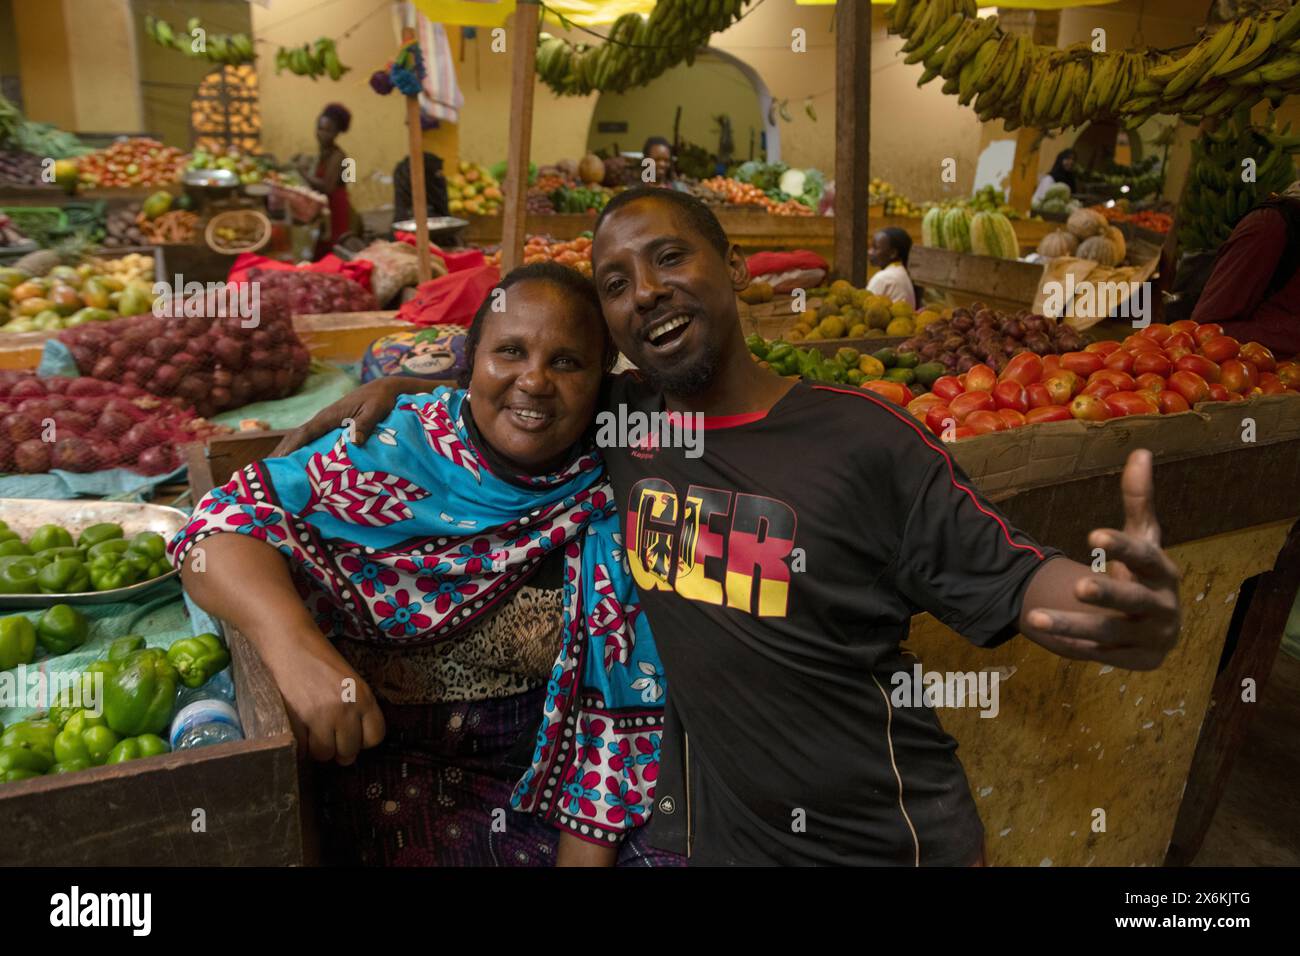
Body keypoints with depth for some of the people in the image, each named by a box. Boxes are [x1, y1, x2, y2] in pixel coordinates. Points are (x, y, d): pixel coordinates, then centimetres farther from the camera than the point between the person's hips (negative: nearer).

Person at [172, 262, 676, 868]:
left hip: (556, 771, 2)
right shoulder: (393, 451, -11)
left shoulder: (605, 501, -5)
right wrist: (295, 645, -35)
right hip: (398, 778, -1)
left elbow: (613, 700, -2)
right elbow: (221, 524, -16)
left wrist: (583, 854, -7)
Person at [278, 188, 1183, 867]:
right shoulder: (621, 417, -4)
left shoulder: (863, 437, -13)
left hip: (886, 838, -2)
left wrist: (1129, 614, -33)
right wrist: (400, 387, 1)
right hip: (704, 833, 3)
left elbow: (1011, 581, -13)